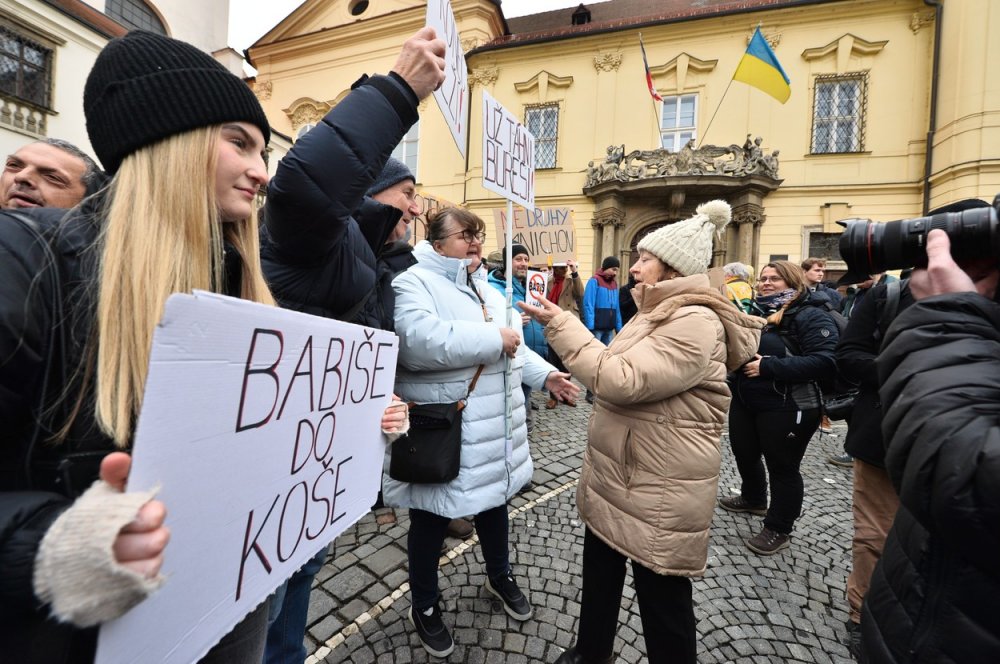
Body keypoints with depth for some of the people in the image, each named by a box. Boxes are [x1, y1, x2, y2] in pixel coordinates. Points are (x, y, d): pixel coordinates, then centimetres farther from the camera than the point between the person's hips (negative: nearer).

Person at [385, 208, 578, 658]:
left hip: (493, 426, 8)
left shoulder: (485, 289, 14)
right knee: (432, 519, 12)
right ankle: (424, 606, 38)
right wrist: (493, 339, -24)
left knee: (495, 501, 24)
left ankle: (500, 576, 51)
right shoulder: (414, 282, -13)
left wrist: (547, 375, 5)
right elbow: (418, 340, -32)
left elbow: (512, 348, 19)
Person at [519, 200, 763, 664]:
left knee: (662, 598, 12)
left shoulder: (696, 323, -22)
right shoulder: (657, 312, 10)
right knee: (599, 576, 26)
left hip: (660, 491, -10)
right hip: (613, 476, 10)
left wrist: (559, 324, -24)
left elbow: (621, 380, -29)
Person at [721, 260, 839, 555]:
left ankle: (779, 529, 23)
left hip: (785, 408, -8)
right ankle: (753, 499, 47)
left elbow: (824, 363, -25)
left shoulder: (811, 316, -12)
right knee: (744, 454, 21)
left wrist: (768, 366, -27)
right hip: (744, 401, 8)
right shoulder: (755, 312, 11)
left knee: (782, 466, 6)